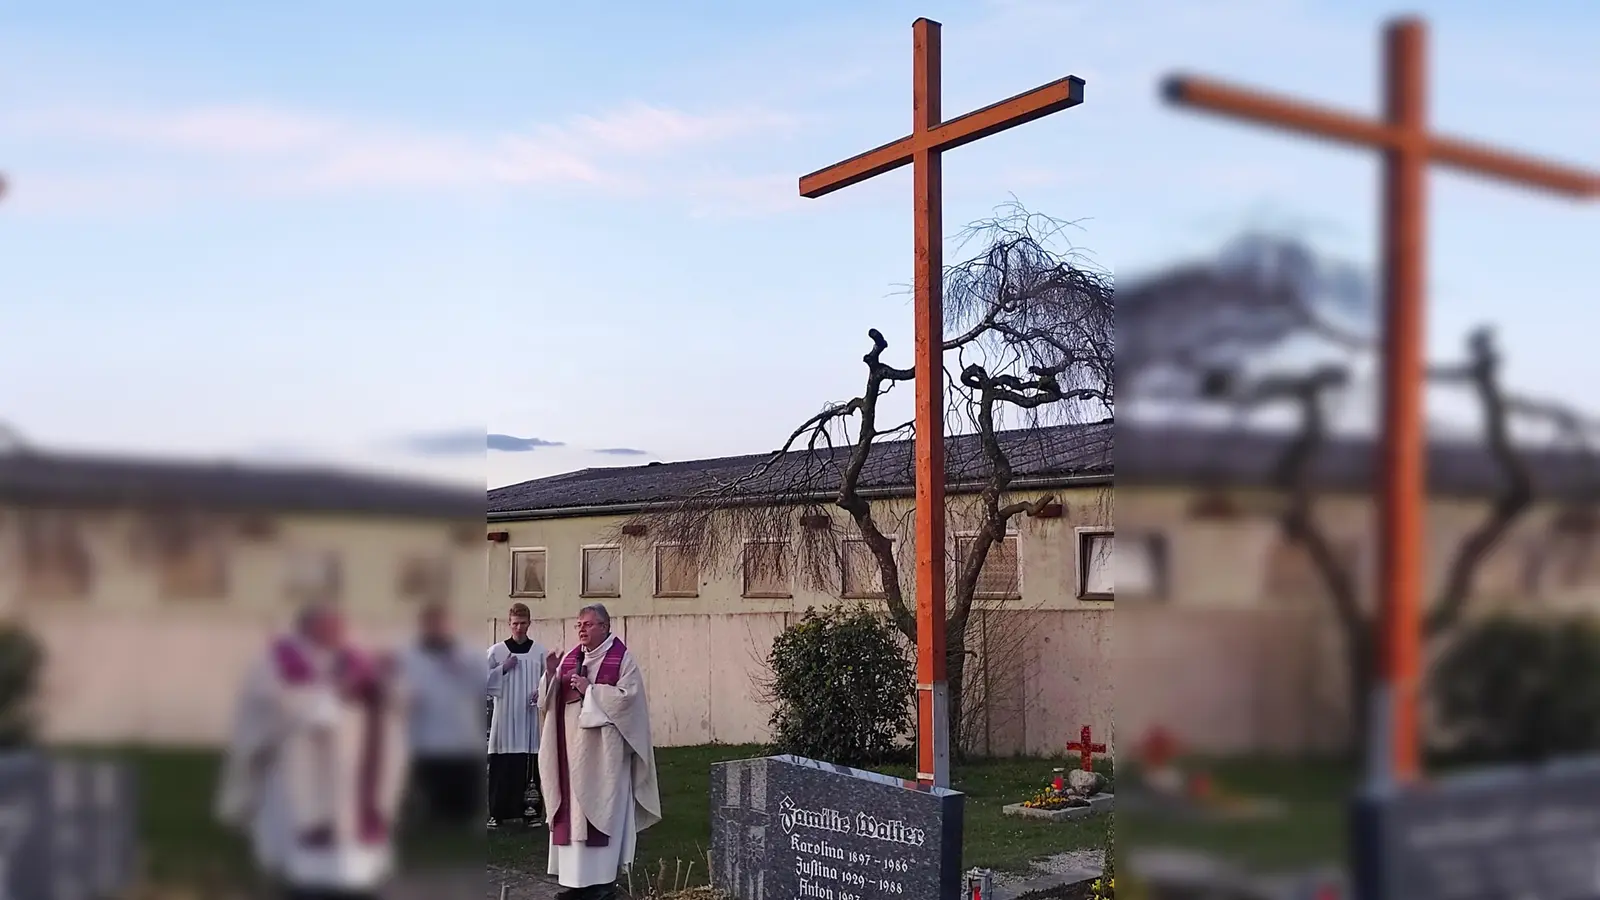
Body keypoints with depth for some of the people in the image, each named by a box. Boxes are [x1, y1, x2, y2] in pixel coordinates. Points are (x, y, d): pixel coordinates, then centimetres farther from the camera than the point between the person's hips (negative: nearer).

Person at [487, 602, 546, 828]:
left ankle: (518, 810, 13)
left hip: (529, 716, 1)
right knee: (501, 768, -2)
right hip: (504, 717, -1)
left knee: (523, 767, 4)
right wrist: (503, 669, -10)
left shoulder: (539, 651, 4)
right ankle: (496, 813, 4)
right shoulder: (497, 651, 1)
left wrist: (542, 692, -12)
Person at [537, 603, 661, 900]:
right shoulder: (570, 658, 11)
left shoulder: (622, 658, -5)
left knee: (601, 808, -3)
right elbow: (552, 698, 10)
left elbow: (627, 696, -14)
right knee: (572, 809, 5)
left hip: (603, 747, -6)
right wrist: (551, 675, -8)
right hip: (573, 746, 6)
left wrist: (589, 689, -16)